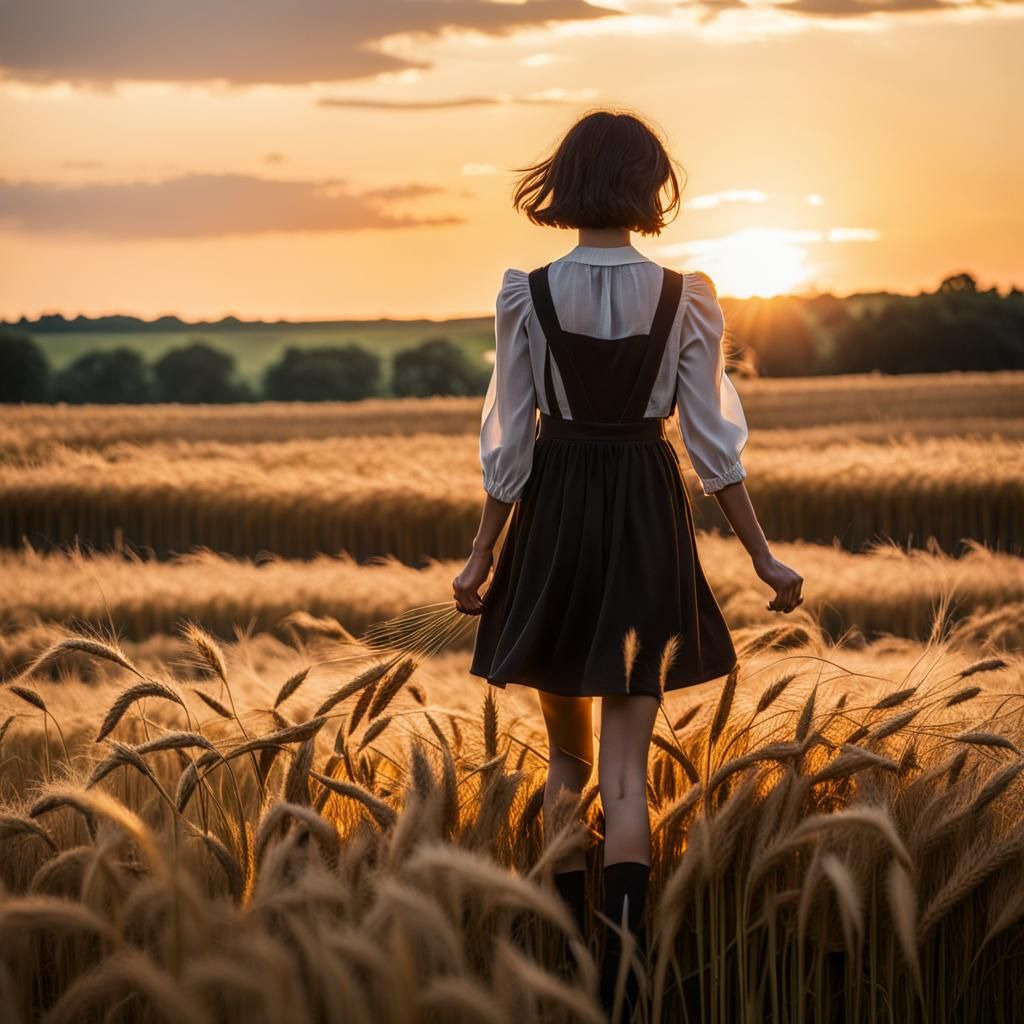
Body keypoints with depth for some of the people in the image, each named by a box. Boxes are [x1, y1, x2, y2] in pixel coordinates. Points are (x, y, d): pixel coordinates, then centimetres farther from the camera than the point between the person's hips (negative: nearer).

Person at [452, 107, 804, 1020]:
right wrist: (763, 557, 4)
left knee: (566, 754, 18)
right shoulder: (686, 299, -6)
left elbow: (510, 442, -3)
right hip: (648, 516, 0)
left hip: (556, 516, 0)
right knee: (626, 760, 0)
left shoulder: (528, 296, -7)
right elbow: (714, 443, -4)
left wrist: (483, 556, 7)